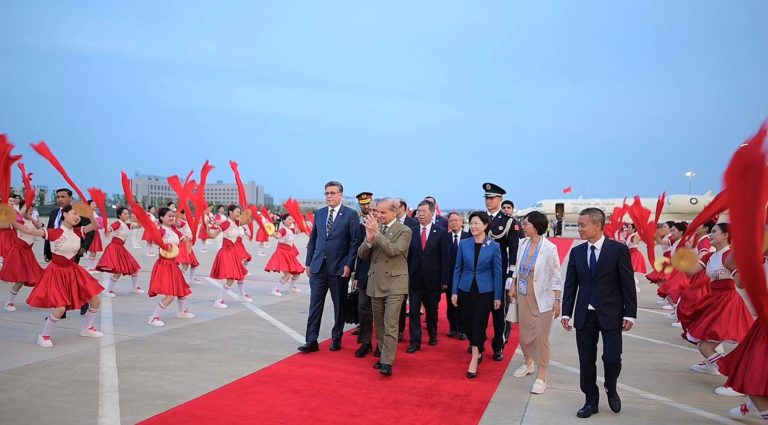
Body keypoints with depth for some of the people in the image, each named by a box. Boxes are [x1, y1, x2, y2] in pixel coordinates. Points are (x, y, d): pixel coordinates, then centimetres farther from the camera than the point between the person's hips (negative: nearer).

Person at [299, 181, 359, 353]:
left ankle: (336, 339, 23)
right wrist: (308, 262, 9)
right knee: (315, 305, 2)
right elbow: (313, 239, 13)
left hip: (339, 268, -3)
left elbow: (354, 241, -7)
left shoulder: (350, 214, -4)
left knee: (339, 306, 9)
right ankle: (311, 341, 7)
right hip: (318, 267, 4)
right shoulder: (319, 213, 10)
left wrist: (348, 265, -12)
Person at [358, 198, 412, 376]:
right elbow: (361, 254, 3)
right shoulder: (374, 228, 7)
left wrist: (377, 234, -23)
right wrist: (369, 239, -15)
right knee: (379, 324, 13)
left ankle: (387, 362, -8)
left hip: (394, 283, -5)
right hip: (376, 283, 5)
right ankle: (384, 354, 26)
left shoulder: (404, 231, -6)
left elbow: (394, 250, -21)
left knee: (390, 324, -10)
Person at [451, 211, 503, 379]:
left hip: (485, 291, -3)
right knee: (467, 323, 11)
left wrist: (498, 296, -4)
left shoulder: (494, 246, -6)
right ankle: (478, 350, 37)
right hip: (465, 290, 3)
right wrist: (454, 291, 1)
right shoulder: (463, 244, 0)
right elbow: (457, 269, 4)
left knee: (479, 325, -2)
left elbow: (498, 273, -3)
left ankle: (474, 362, 4)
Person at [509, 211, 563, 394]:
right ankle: (528, 363, 38)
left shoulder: (549, 248, -16)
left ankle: (541, 376, 11)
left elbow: (555, 276, -12)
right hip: (524, 296, 6)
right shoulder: (523, 244, 0)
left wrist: (557, 300, -13)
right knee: (524, 332, 17)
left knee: (541, 336, 0)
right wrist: (514, 287, 13)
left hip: (542, 298, -5)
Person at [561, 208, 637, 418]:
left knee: (612, 358, -4)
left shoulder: (618, 249, -6)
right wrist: (566, 313, 3)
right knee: (586, 361, 8)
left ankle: (611, 391, 27)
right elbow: (570, 285, 7)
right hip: (584, 315, 3)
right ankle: (591, 401, 24)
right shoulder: (576, 252, 5)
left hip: (610, 314, -3)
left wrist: (629, 313, -7)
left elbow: (628, 283, -5)